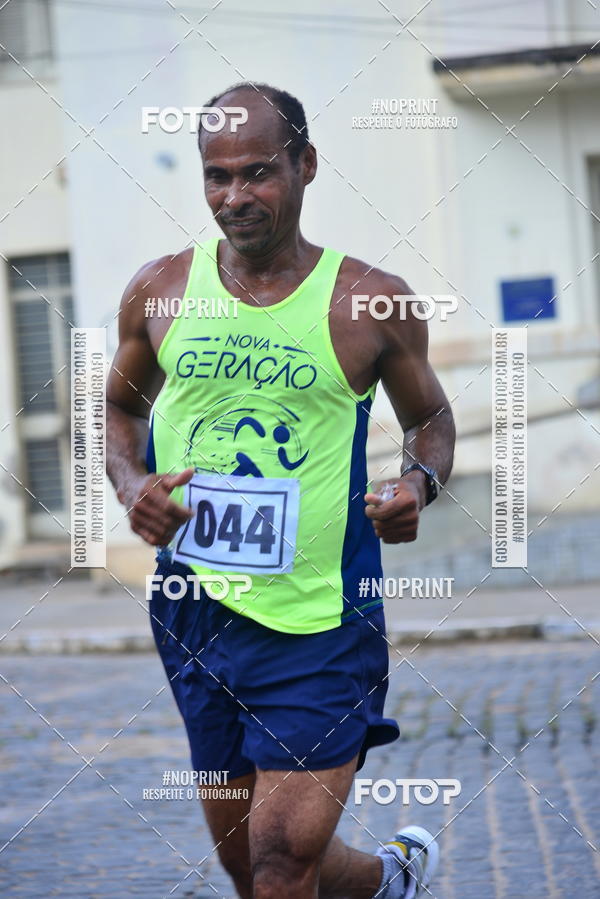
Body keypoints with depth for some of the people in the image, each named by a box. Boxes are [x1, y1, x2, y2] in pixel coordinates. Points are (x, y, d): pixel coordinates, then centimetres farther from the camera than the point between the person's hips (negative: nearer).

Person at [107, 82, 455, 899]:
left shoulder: (372, 303, -4)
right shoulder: (159, 292, 3)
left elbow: (430, 417, 12)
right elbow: (122, 408, 19)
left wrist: (421, 481, -10)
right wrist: (130, 482, -2)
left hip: (322, 620, -4)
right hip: (196, 612, 4)